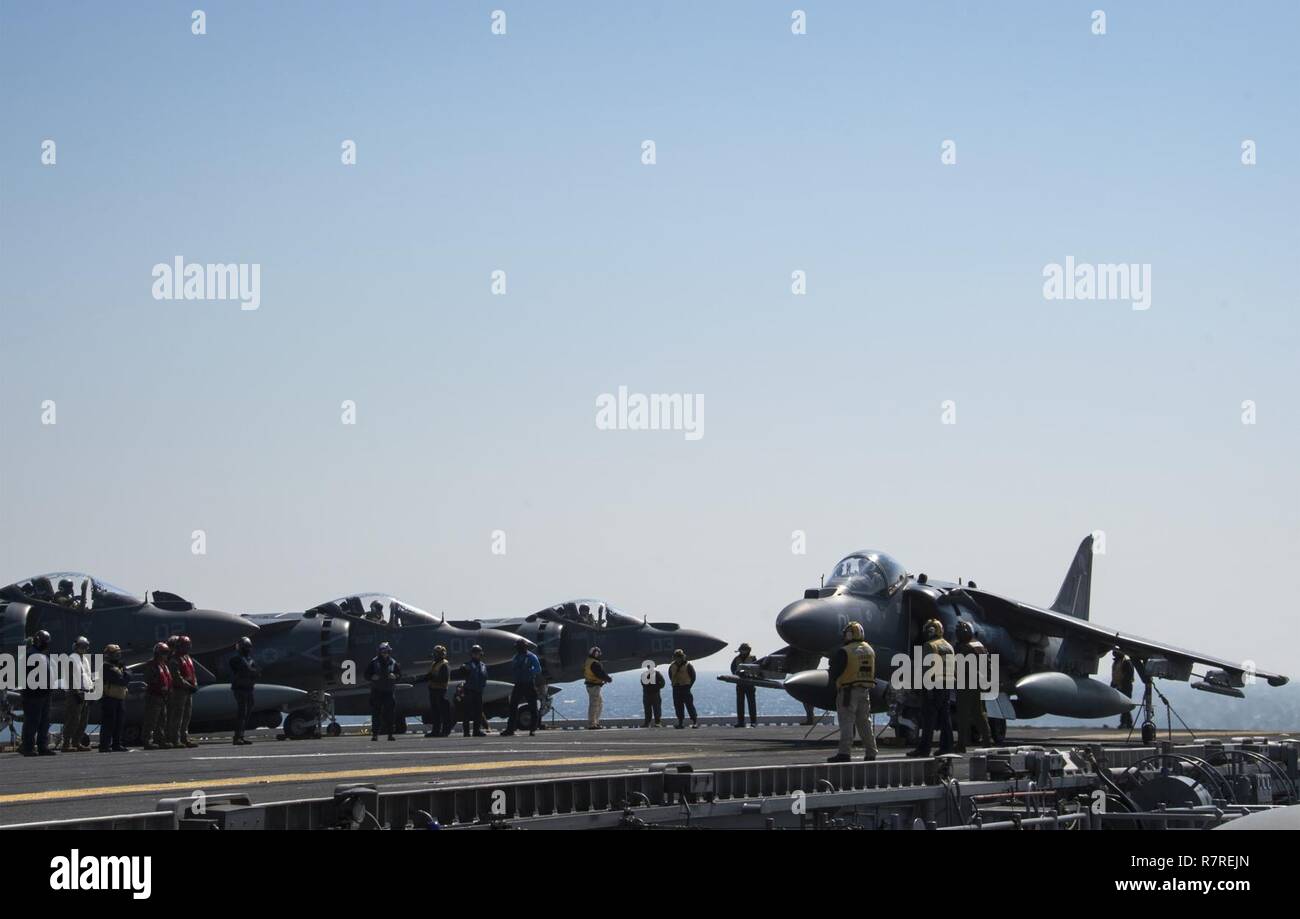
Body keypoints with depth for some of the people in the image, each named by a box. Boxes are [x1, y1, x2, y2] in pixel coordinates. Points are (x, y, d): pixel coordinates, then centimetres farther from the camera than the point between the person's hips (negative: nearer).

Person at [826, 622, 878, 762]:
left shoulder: (844, 652, -12)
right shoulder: (870, 650, 10)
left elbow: (835, 672, -9)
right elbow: (872, 673, 15)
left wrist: (834, 684, 9)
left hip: (848, 691, -6)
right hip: (865, 691, 6)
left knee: (846, 722, -6)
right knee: (865, 722, 13)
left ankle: (845, 752, -12)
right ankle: (870, 752, 15)